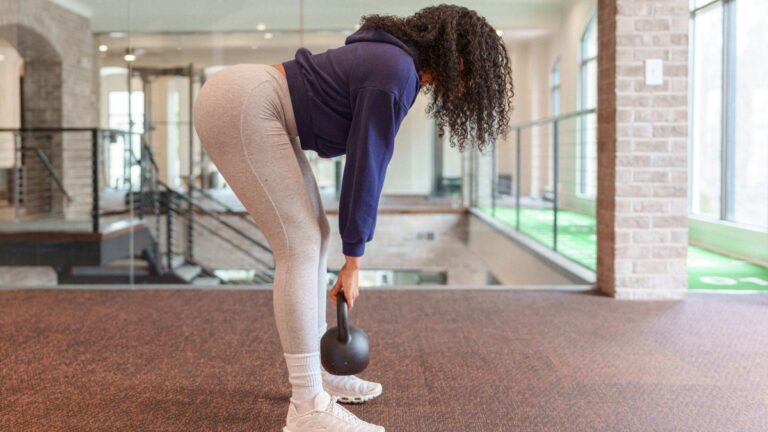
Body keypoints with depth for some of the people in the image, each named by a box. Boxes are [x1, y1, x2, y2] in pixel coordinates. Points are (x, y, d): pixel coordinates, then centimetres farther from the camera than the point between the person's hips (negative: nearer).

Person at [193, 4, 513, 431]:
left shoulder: (395, 60, 12)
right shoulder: (397, 75, -17)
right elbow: (366, 166, -16)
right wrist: (353, 263, -8)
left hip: (249, 106, 11)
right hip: (240, 108, -11)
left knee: (314, 237, 10)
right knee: (301, 246, -14)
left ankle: (318, 372, 20)